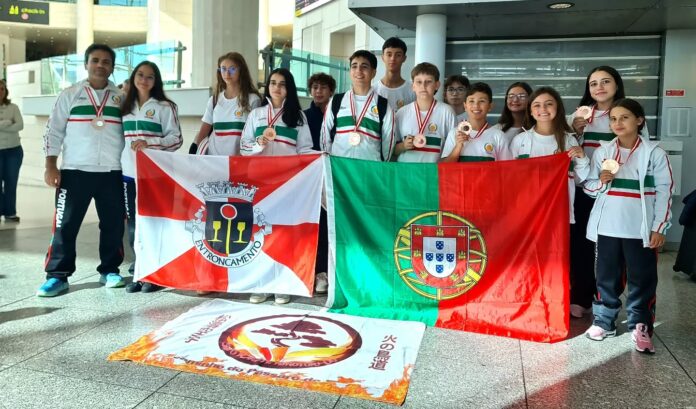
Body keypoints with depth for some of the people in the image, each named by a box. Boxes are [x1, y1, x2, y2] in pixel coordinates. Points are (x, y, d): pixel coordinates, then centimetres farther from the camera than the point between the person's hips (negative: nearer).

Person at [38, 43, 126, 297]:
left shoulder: (121, 98, 10)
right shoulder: (69, 95, 7)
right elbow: (53, 132, 6)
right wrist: (51, 166, -2)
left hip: (112, 172, 1)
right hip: (75, 171, -1)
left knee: (113, 224, 5)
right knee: (65, 224, -2)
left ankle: (109, 270, 19)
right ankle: (57, 276, 6)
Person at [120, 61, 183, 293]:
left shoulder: (164, 107, 2)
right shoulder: (125, 107, 16)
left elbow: (176, 139, -4)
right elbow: (119, 136, 21)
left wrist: (149, 143, -18)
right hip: (129, 172, 5)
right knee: (133, 224, 5)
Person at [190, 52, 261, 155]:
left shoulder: (252, 99, 0)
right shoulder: (214, 99, 14)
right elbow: (203, 131, 13)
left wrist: (240, 155, -15)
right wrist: (192, 152, 0)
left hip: (238, 159, -4)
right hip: (213, 157, 4)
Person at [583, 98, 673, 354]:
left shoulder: (654, 153, -2)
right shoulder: (602, 151, 4)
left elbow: (664, 192, -2)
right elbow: (588, 187, 8)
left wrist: (660, 227, -6)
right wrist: (601, 182, -15)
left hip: (640, 230, -2)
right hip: (607, 227, 2)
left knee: (642, 279, 4)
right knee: (607, 276, 11)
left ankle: (641, 327, 16)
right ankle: (604, 321, 22)